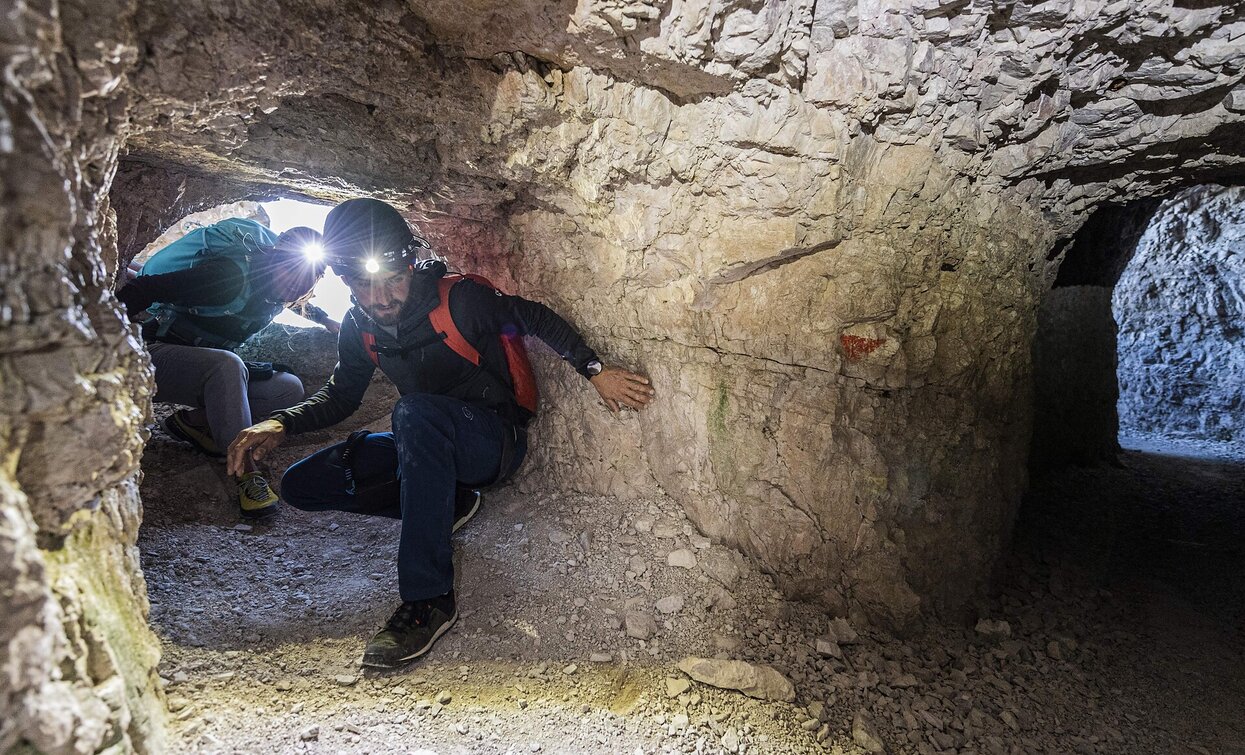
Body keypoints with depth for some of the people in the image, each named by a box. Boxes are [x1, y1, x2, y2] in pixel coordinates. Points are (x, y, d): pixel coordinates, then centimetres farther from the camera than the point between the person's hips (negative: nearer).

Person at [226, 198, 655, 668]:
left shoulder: (458, 299, -18)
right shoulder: (359, 327, -1)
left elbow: (537, 319, -12)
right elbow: (340, 396, 9)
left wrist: (594, 371, -23)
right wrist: (281, 424, -9)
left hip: (496, 442, -6)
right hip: (428, 445, 7)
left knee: (416, 411, -40)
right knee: (299, 486, -3)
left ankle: (428, 601, -36)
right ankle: (448, 504, -1)